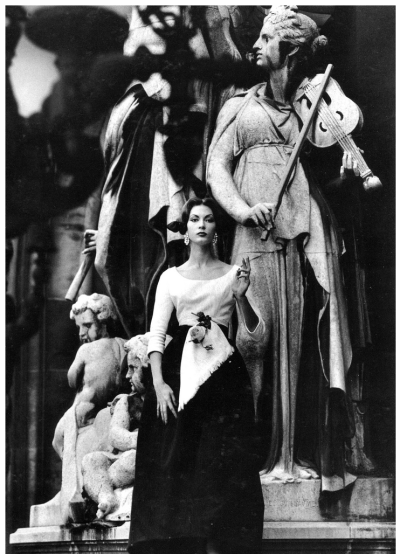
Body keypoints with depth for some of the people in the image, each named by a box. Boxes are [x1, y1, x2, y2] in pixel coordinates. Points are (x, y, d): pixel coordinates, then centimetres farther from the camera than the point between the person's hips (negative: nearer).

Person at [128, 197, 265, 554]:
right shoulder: (171, 277, 10)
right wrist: (158, 383, -9)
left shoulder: (233, 275, 10)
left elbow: (257, 334, 5)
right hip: (179, 369, 0)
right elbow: (156, 334, 3)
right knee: (177, 462, -6)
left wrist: (241, 296, -11)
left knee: (222, 462, -7)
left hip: (223, 373, 0)